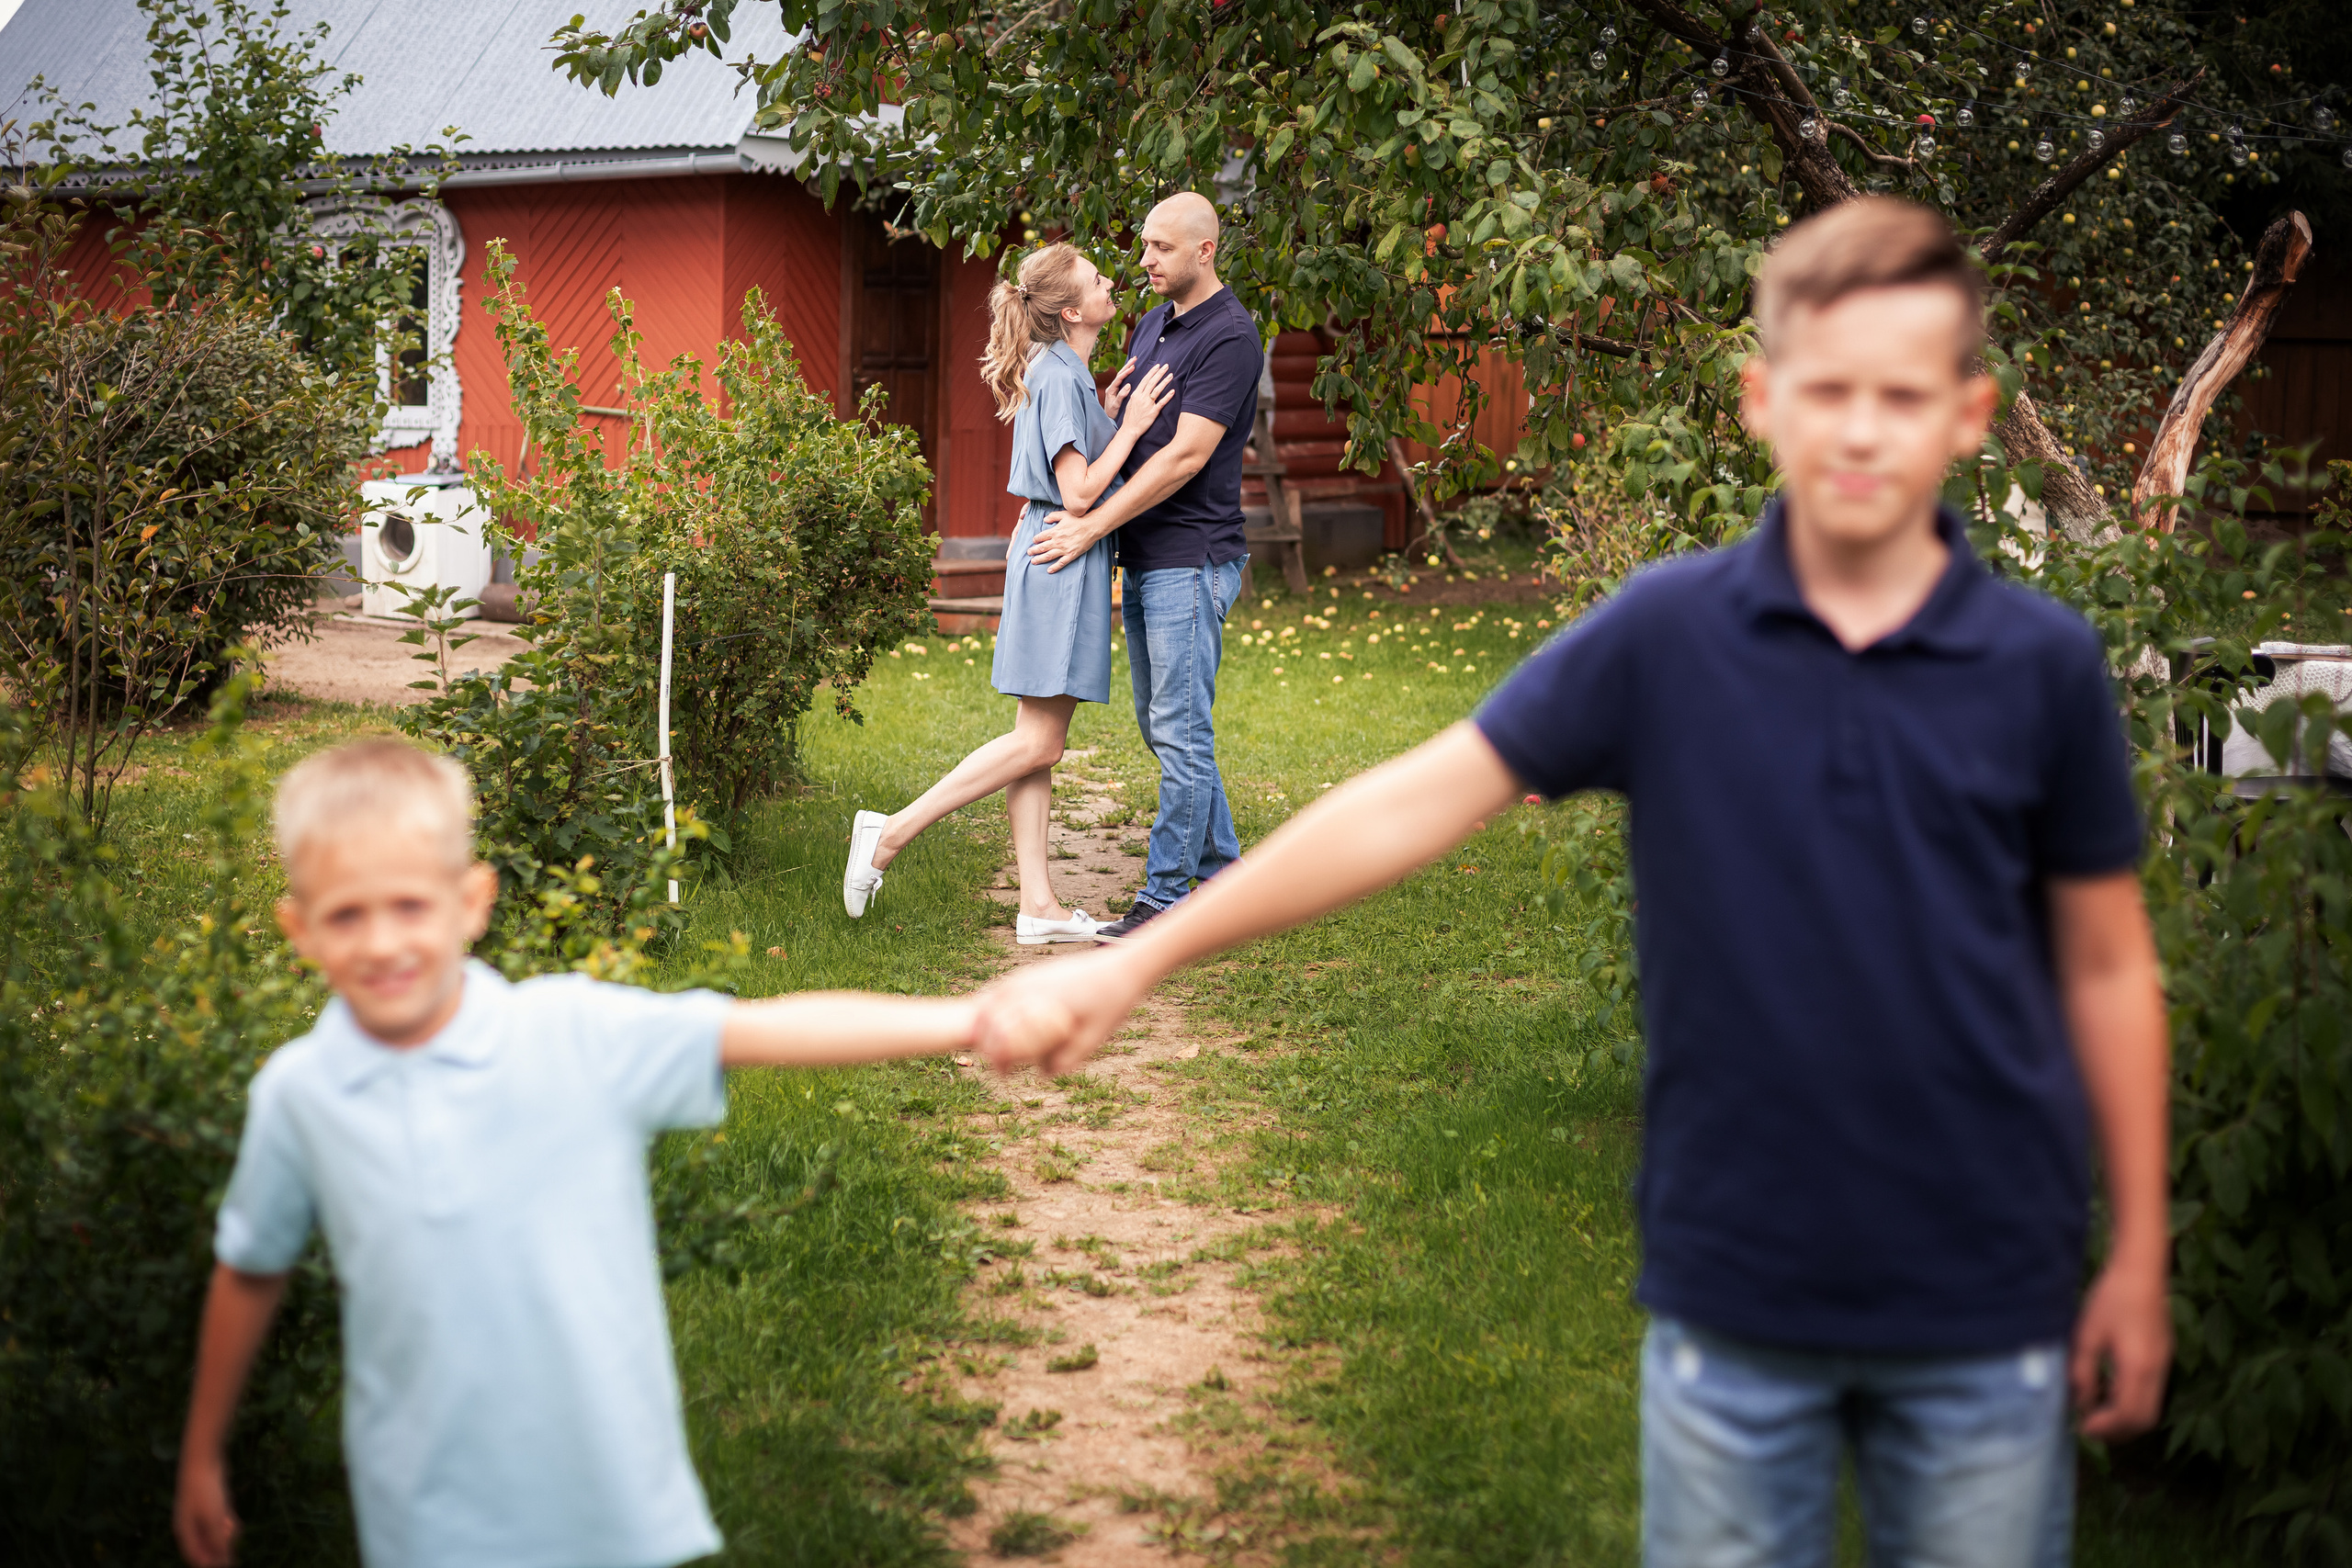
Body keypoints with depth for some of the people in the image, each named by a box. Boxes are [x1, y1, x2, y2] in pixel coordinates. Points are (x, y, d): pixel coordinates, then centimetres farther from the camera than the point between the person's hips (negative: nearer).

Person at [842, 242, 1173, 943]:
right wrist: (1130, 426, -12)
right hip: (1062, 562, -10)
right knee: (1038, 741, -8)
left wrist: (1107, 414, 11)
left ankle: (1038, 906, 9)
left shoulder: (1063, 372, 16)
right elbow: (1078, 493, -18)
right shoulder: (1058, 377, -14)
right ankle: (891, 832, -6)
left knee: (1039, 741, 7)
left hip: (1053, 557, 10)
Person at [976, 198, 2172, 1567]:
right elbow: (1413, 804, -7)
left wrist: (2140, 1257, 5)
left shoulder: (2044, 668, -5)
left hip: (1982, 1309, 0)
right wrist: (1135, 961, -10)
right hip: (1734, 1295, 0)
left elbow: (2107, 966, 3)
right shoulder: (1667, 636, -6)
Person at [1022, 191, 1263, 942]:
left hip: (1191, 559, -9)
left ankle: (1167, 896, -2)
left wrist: (1092, 527, -20)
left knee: (1180, 731, -6)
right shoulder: (1152, 325, 15)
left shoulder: (1230, 337, -14)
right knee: (1160, 724, 14)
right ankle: (1219, 869, 24)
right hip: (1143, 557, 10)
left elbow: (1185, 455, -20)